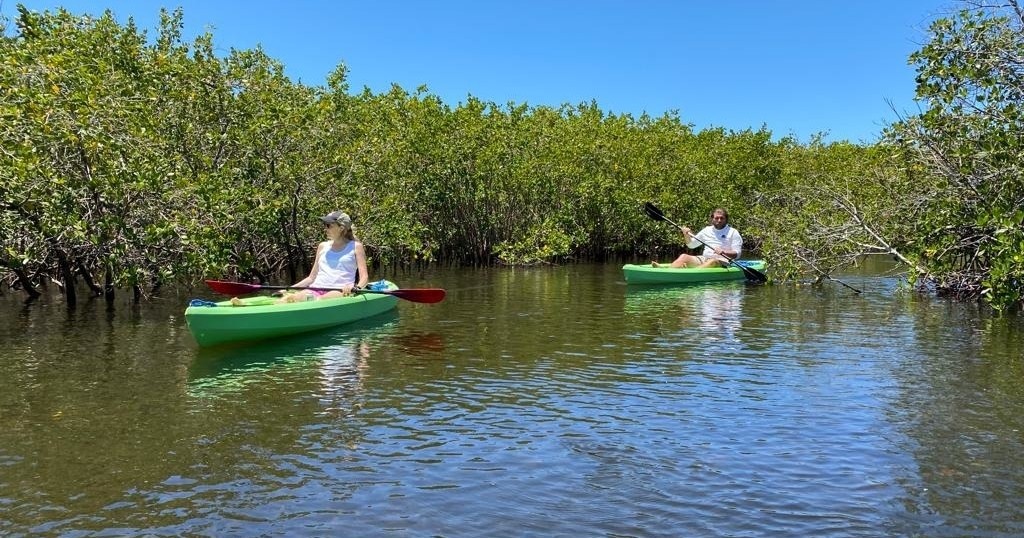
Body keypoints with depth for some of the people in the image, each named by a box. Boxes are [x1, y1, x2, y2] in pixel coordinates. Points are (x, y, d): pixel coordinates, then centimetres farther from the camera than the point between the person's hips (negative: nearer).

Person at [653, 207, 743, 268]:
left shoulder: (733, 232, 6)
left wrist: (723, 252, -22)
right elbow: (691, 245, 25)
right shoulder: (707, 230, 20)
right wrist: (686, 235, 4)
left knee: (713, 262, -39)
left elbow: (737, 254, -3)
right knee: (684, 256, -18)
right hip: (704, 259, 5)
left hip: (723, 262, -4)